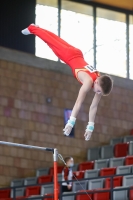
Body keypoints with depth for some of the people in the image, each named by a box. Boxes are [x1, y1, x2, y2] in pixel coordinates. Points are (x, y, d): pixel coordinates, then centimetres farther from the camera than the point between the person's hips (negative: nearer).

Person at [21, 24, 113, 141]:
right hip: (70, 55, -5)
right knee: (55, 43, 17)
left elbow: (94, 107, -15)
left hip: (77, 55, 5)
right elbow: (79, 103, -45)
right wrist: (71, 123, -49)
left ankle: (34, 28, 47)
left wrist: (90, 127, -17)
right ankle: (33, 29, 41)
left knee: (57, 41, 23)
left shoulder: (101, 84, -21)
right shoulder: (89, 81, -39)